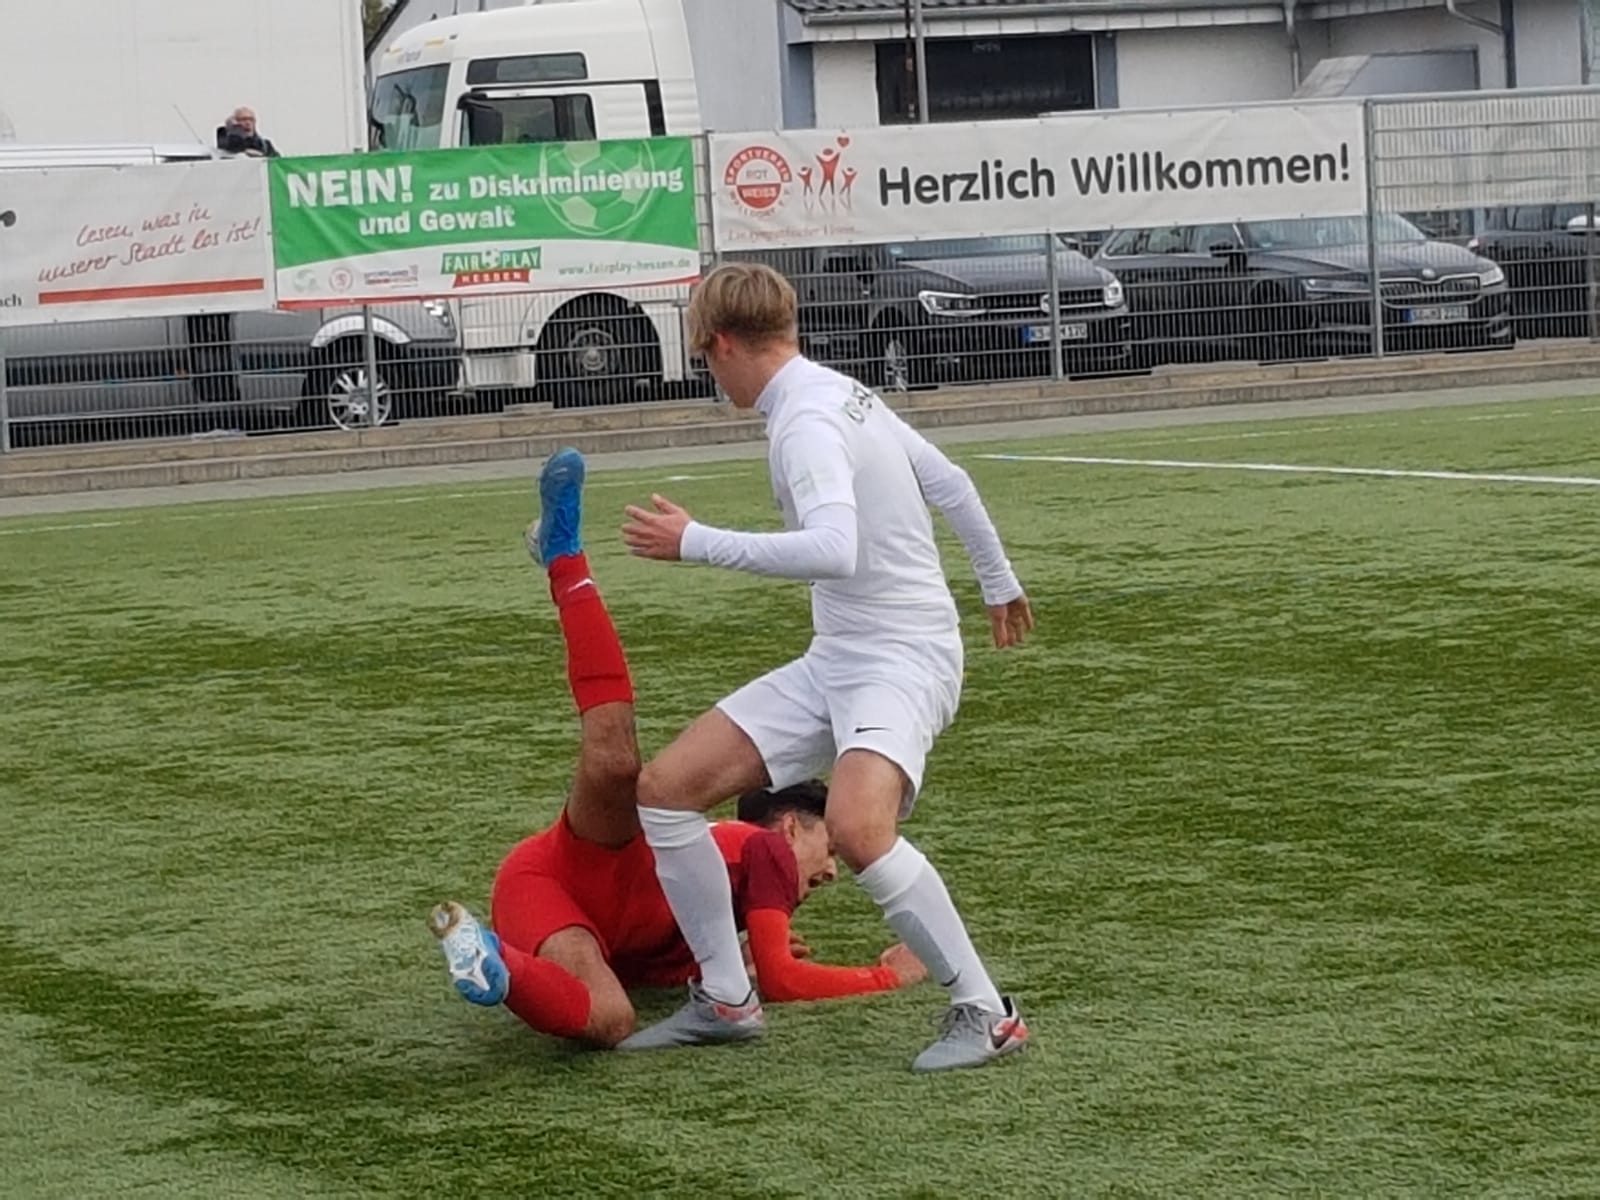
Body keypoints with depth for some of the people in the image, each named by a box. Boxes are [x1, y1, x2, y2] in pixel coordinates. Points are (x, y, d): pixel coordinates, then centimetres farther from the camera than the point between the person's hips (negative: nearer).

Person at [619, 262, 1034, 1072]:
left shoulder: (806, 423, -18)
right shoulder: (844, 395, 10)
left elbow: (834, 550, -34)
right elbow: (952, 486, 20)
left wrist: (696, 544, -27)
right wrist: (1000, 585, 35)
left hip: (903, 658, -10)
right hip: (836, 662, 10)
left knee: (855, 824, -35)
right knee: (665, 787, 4)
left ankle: (985, 1014, -20)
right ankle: (725, 999, 14)